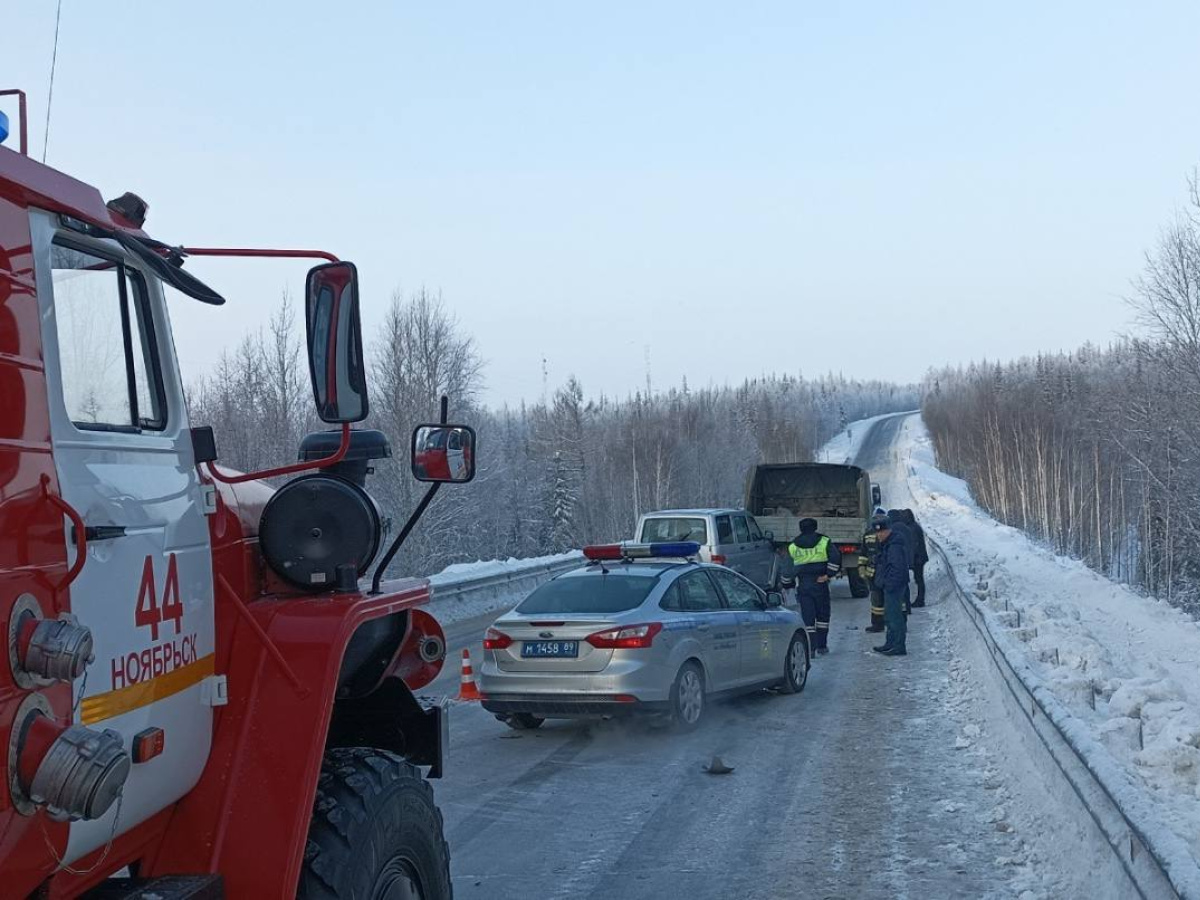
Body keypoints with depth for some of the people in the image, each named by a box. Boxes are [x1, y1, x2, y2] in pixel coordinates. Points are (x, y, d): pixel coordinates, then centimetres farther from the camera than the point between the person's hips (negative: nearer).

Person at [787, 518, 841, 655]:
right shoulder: (824, 542, 1)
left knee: (807, 617, 3)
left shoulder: (792, 547, 6)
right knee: (822, 615, 13)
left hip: (802, 586, 1)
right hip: (820, 583, -1)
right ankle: (821, 646, 15)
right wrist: (828, 575, -7)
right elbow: (836, 558, -13)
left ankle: (810, 648, -4)